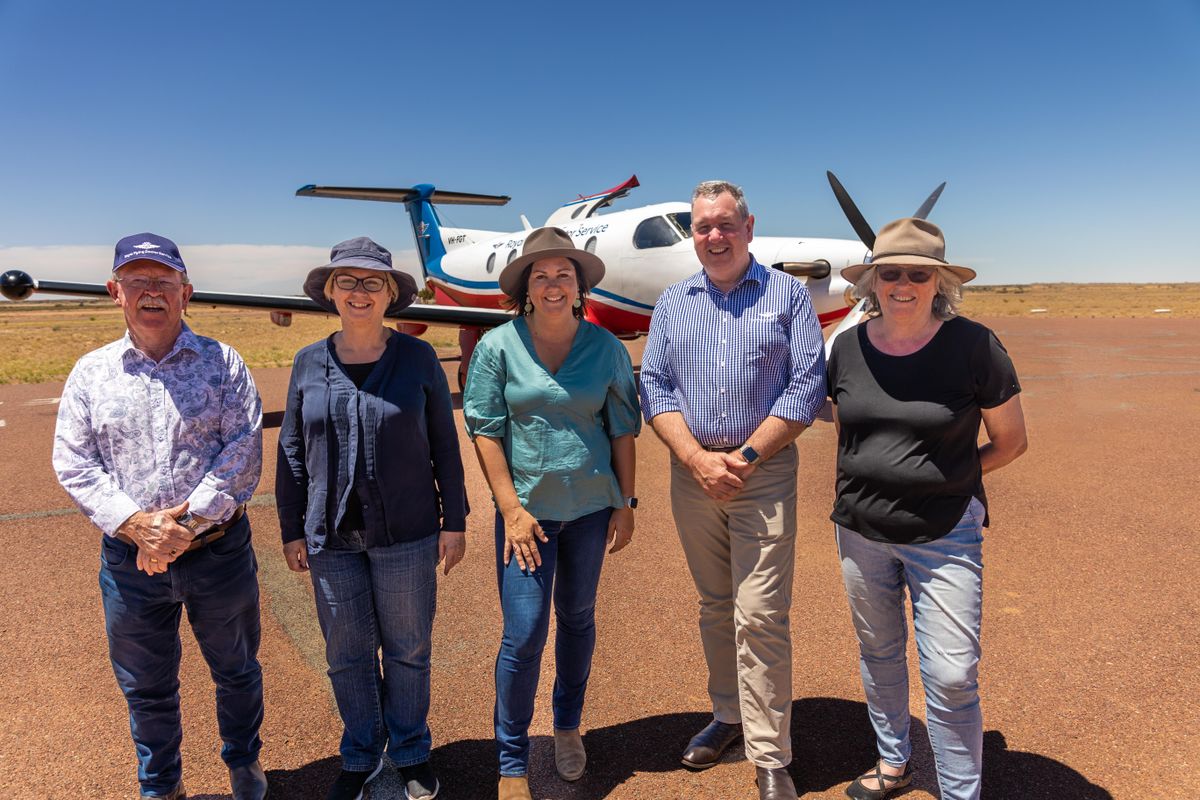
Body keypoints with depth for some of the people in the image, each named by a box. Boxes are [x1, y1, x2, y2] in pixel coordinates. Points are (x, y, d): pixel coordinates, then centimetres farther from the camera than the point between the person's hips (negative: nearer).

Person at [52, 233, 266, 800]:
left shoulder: (222, 362, -2)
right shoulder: (91, 372, 4)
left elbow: (244, 449, -10)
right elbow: (72, 461, -2)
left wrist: (188, 522, -18)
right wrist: (135, 524, -16)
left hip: (220, 549, -1)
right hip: (129, 559, 2)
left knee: (236, 669, 17)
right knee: (145, 687, 18)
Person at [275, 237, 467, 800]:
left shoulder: (417, 358, -4)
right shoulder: (309, 363, 2)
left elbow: (444, 444, -1)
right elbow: (291, 451, 7)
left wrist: (454, 520, -2)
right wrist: (291, 530, 7)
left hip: (405, 533, -2)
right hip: (332, 538, 2)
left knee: (408, 649, 12)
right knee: (347, 653, 14)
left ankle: (411, 752, 34)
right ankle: (361, 754, 37)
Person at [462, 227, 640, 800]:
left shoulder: (606, 348, -1)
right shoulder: (499, 346, -6)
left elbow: (623, 430, 3)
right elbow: (485, 431, -5)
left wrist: (626, 504, 2)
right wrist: (511, 508, -9)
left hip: (591, 506, 2)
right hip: (528, 508, -2)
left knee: (577, 619, 16)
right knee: (523, 635, -2)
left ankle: (568, 727, 39)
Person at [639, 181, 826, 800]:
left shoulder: (788, 293, 2)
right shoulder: (673, 302, 10)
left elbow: (808, 385, -5)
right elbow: (654, 386, 3)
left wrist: (744, 457, -12)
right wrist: (698, 459, -11)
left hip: (763, 471, -3)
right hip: (690, 469, 4)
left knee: (760, 617, -5)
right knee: (714, 606, 15)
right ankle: (729, 715, 34)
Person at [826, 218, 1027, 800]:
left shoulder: (973, 345, -12)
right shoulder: (849, 347, -1)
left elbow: (1010, 440, -1)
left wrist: (943, 479, -2)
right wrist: (873, 481, 3)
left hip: (945, 533, -3)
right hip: (861, 530, 4)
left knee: (951, 677, -1)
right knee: (879, 656, 19)